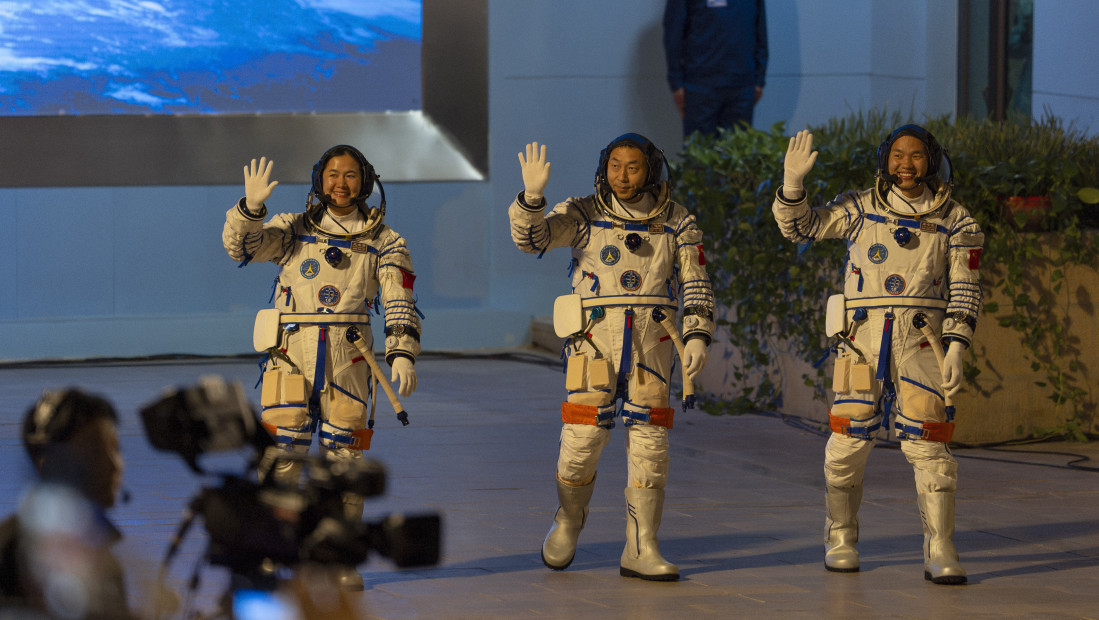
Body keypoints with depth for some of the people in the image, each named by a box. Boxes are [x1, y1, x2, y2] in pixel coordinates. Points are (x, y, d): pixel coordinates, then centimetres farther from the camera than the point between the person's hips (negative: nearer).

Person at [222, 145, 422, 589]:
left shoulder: (383, 243, 9)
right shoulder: (293, 230, 10)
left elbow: (400, 305, 3)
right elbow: (241, 245, -3)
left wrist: (402, 354, -12)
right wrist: (250, 207, -21)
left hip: (348, 361, 0)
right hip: (291, 356, 0)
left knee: (344, 460, 3)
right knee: (279, 457, -6)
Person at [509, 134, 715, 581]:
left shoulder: (676, 224, 6)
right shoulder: (584, 216, 2)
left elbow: (696, 284, 4)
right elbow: (530, 237, -10)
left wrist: (698, 335, -9)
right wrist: (532, 195, -28)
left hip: (650, 343, 1)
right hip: (594, 339, -1)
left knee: (649, 445, -2)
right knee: (582, 439, -5)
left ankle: (640, 551, 3)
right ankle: (568, 522, 22)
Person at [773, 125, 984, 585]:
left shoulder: (953, 220, 6)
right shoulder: (860, 209, 7)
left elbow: (965, 289, 5)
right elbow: (798, 225, 3)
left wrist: (957, 348, -5)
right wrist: (793, 180, -15)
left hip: (920, 340, -1)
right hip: (862, 339, 1)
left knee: (927, 444, -9)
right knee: (848, 441, -1)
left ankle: (940, 554, -5)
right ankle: (841, 542, 17)